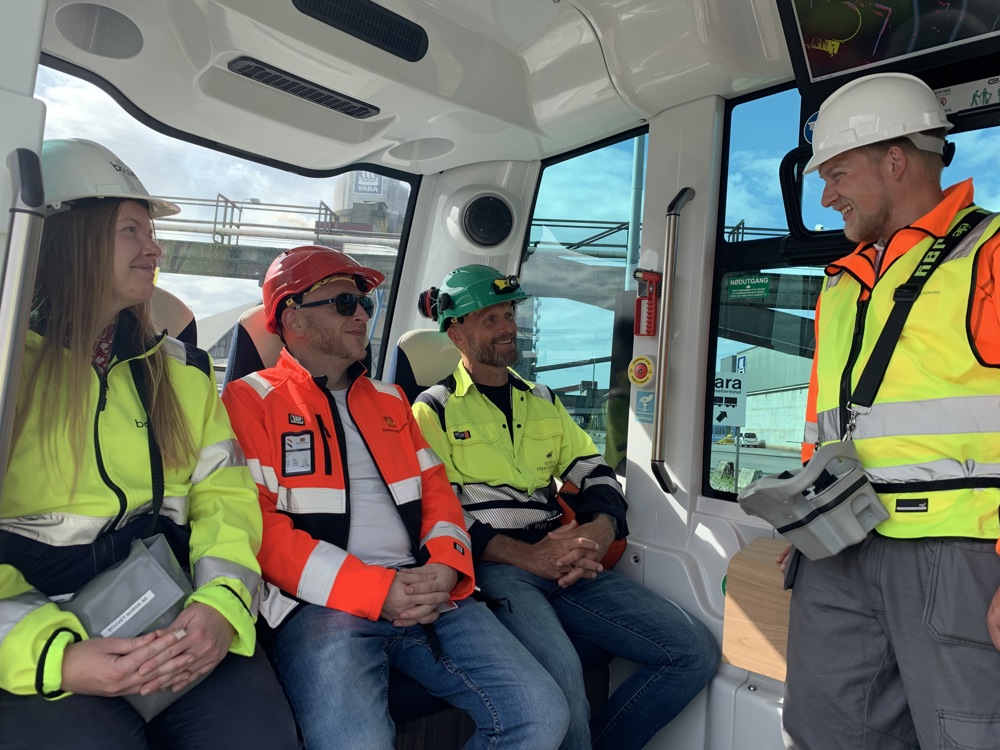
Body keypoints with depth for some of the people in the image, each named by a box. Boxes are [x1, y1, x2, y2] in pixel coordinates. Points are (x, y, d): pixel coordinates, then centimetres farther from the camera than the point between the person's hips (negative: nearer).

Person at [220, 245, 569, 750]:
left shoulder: (389, 400, 23)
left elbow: (436, 489, 18)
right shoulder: (250, 400, 4)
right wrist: (375, 590, -15)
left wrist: (445, 565, -4)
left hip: (427, 593, 5)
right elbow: (258, 525, -7)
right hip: (323, 604, -5)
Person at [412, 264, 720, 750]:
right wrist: (526, 556, -17)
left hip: (563, 561, 6)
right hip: (491, 567, -5)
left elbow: (595, 472, 16)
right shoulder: (435, 409, 5)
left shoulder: (543, 401, 21)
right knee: (559, 673, -34)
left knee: (695, 652, -4)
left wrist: (601, 529, -6)